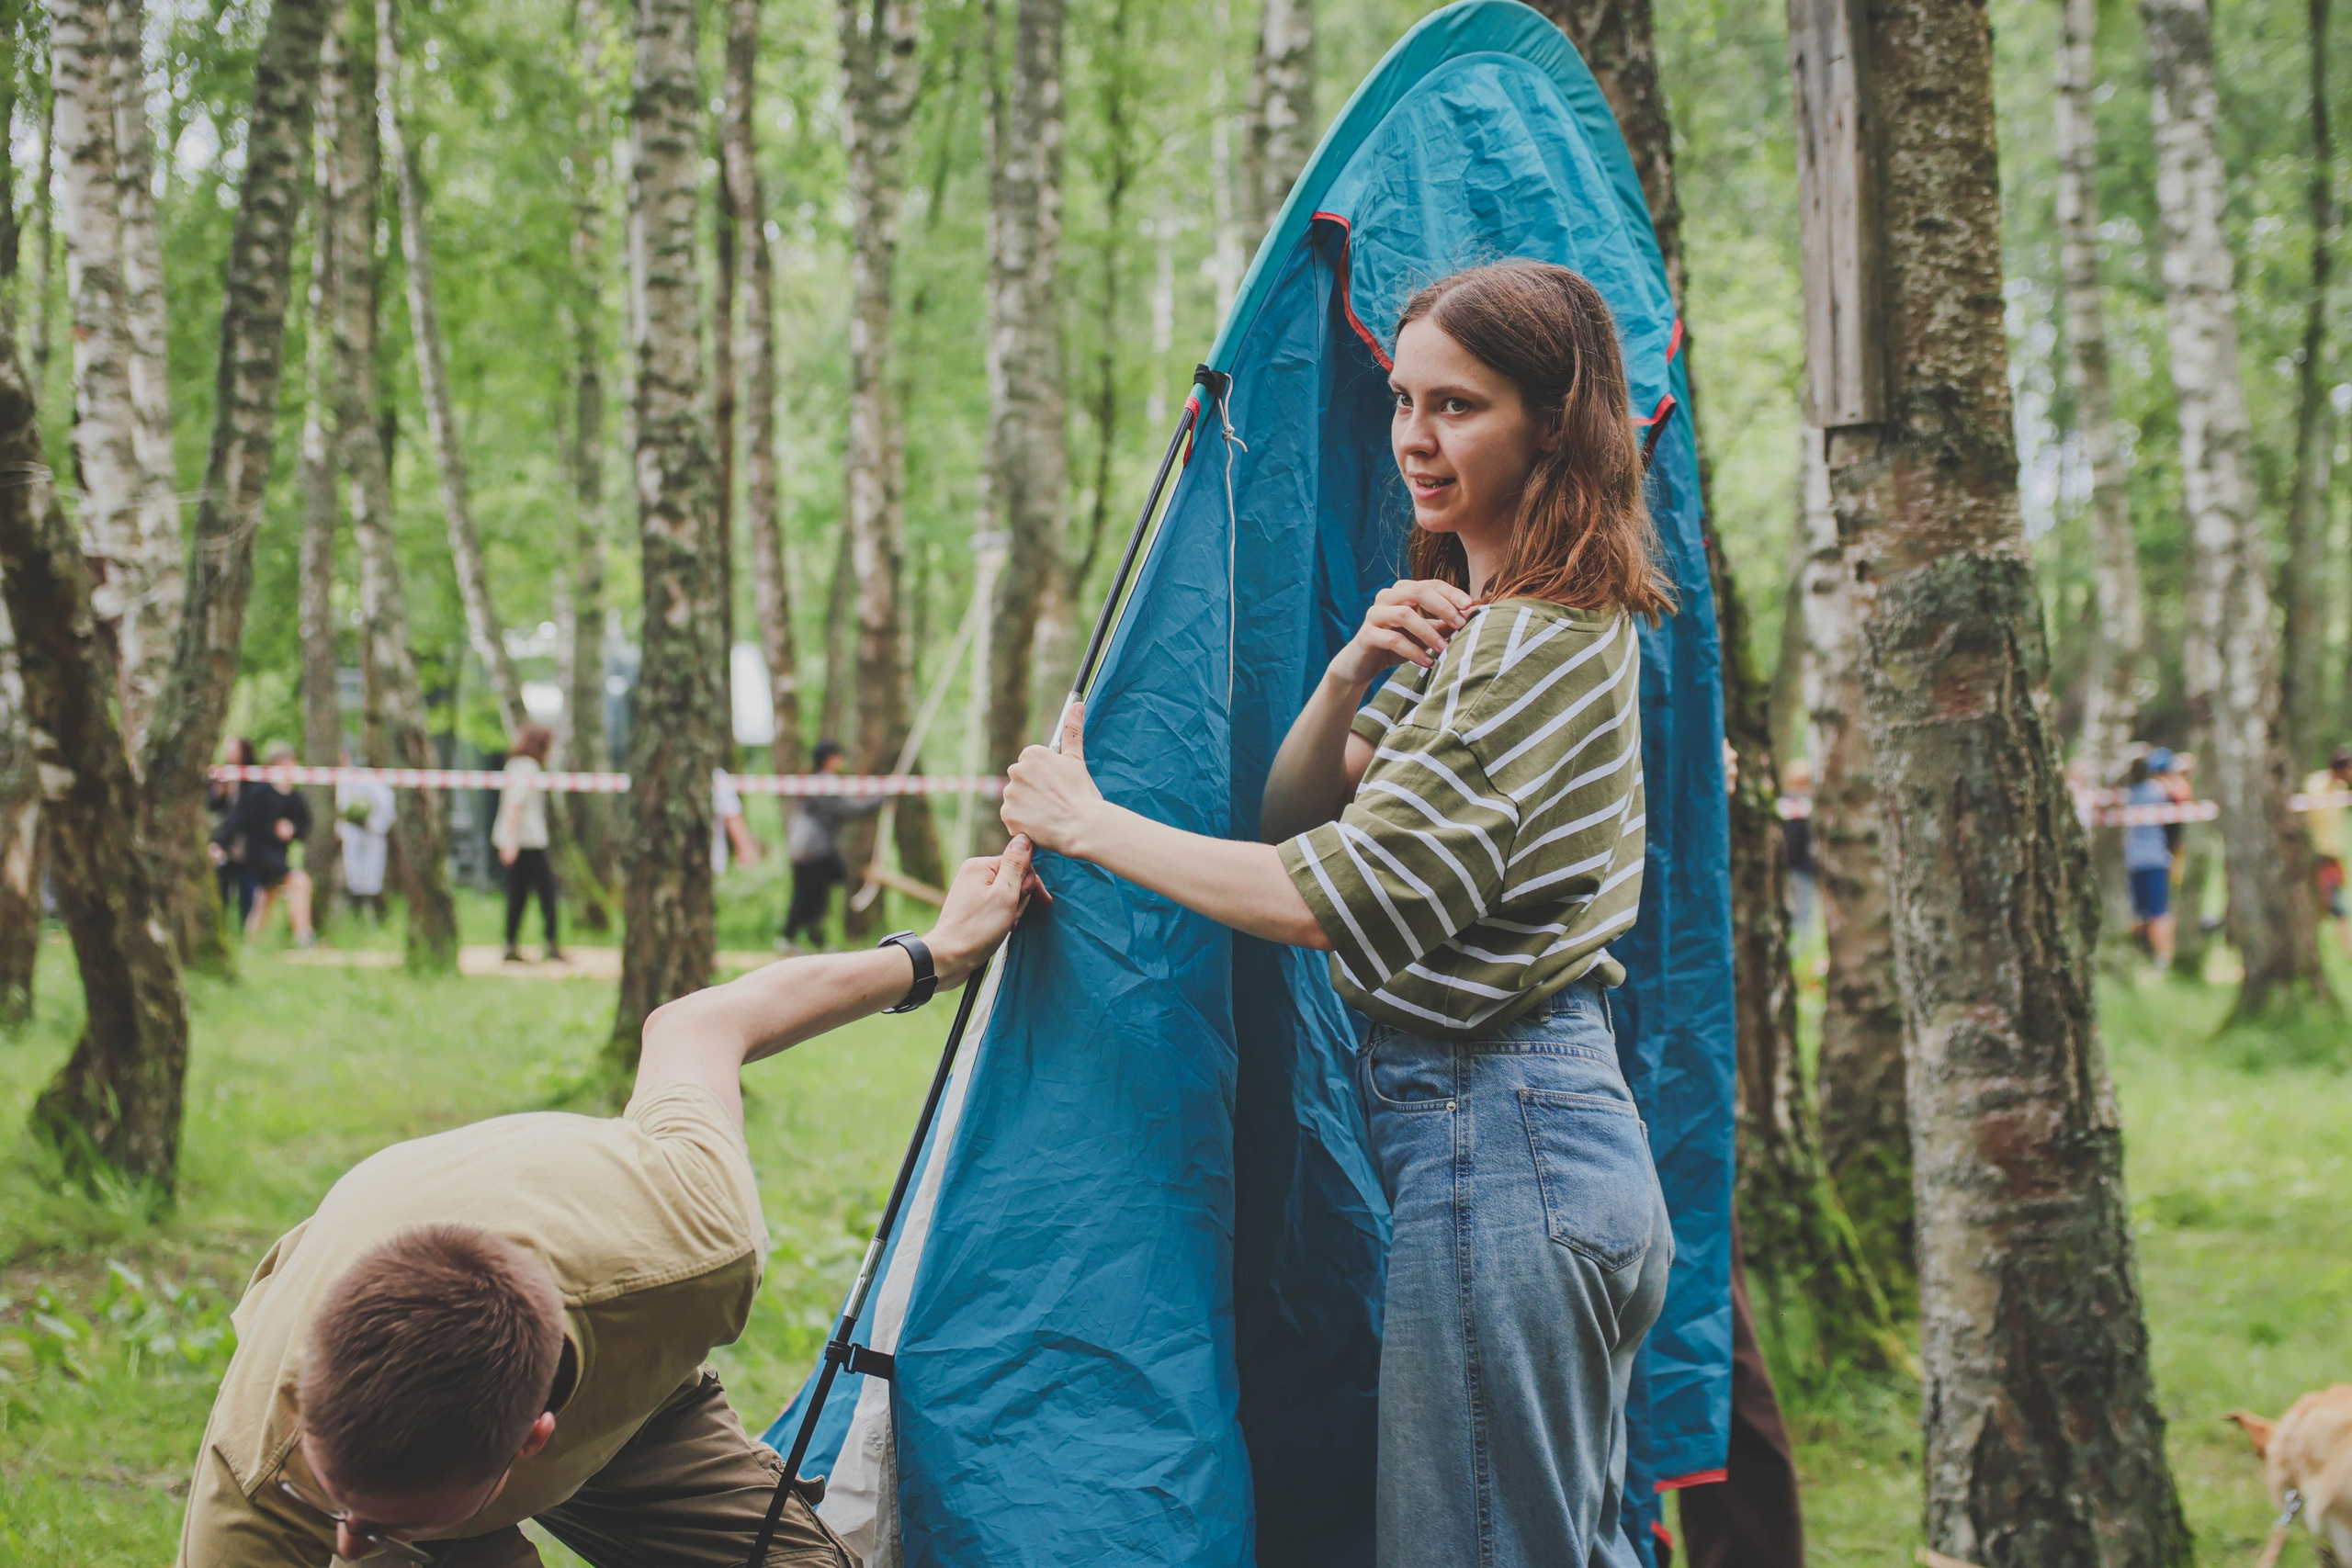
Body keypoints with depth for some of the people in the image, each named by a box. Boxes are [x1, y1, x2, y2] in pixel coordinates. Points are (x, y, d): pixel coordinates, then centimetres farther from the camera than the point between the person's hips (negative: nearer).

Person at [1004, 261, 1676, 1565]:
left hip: (1488, 1139, -11)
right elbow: (1297, 819, 13)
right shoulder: (1477, 621, 17)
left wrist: (1090, 825, -12)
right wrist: (1354, 675, -7)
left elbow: (1350, 899, -21)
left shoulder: (1538, 644, -15)